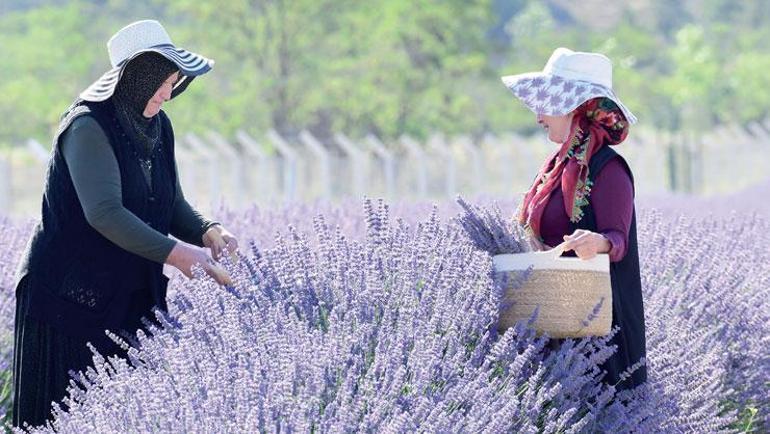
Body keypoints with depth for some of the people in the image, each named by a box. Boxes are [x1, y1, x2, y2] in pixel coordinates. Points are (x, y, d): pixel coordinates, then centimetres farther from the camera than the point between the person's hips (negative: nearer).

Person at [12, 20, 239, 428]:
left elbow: (172, 206, 12)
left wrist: (207, 232, -9)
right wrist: (174, 253, -31)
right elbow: (104, 212, -26)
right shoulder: (88, 127, -16)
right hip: (70, 298, -7)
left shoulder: (157, 127, 9)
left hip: (131, 298, 7)